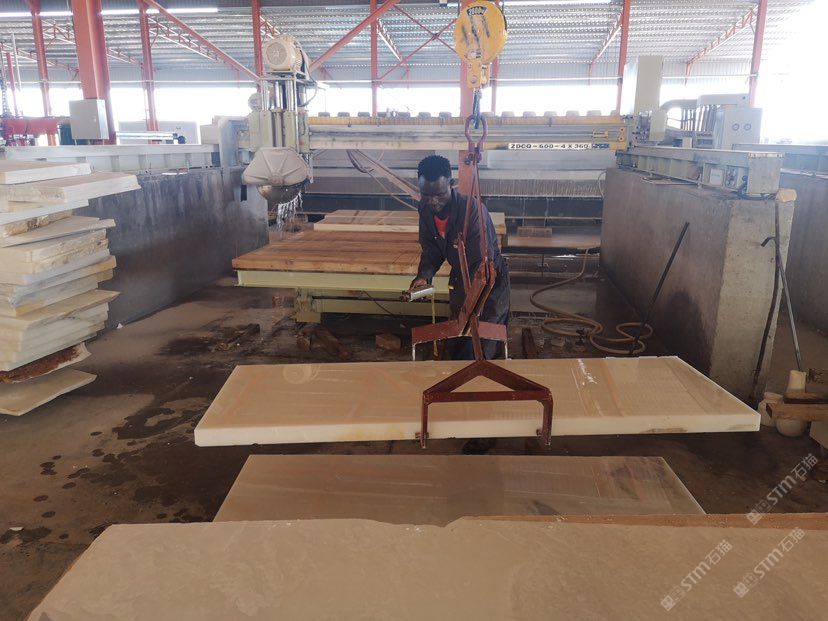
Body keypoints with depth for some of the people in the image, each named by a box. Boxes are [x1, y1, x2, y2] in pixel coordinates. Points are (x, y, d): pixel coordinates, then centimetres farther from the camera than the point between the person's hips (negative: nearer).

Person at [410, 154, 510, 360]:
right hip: (460, 278, 6)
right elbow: (431, 248, -1)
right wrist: (424, 275, -21)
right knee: (455, 346, 18)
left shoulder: (473, 210, -33)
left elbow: (482, 265, -32)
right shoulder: (426, 209, -14)